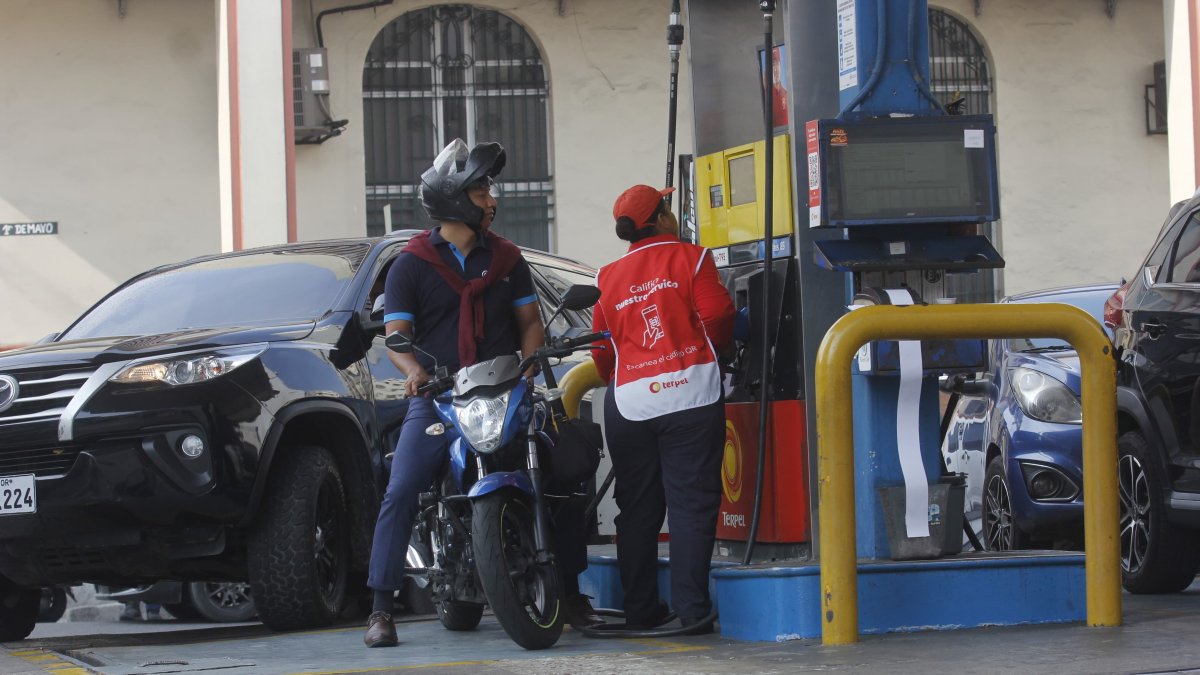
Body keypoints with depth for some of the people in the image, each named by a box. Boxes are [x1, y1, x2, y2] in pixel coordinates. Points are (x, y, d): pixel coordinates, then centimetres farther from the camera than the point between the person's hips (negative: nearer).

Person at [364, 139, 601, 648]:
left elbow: (530, 321, 11)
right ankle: (380, 609, -15)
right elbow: (396, 334, -4)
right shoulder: (410, 265, 2)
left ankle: (570, 591, 11)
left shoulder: (506, 258, 12)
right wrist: (414, 370, -26)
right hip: (437, 398, -3)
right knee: (399, 494, -18)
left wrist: (526, 371, -9)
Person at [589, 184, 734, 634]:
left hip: (629, 403, 3)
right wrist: (718, 351, 12)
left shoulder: (609, 278, 10)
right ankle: (691, 608, -8)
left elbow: (602, 350, 10)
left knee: (637, 509, 9)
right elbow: (717, 314, -8)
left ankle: (639, 609, 10)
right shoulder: (689, 258, 0)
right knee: (691, 503, -2)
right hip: (690, 394, -3)